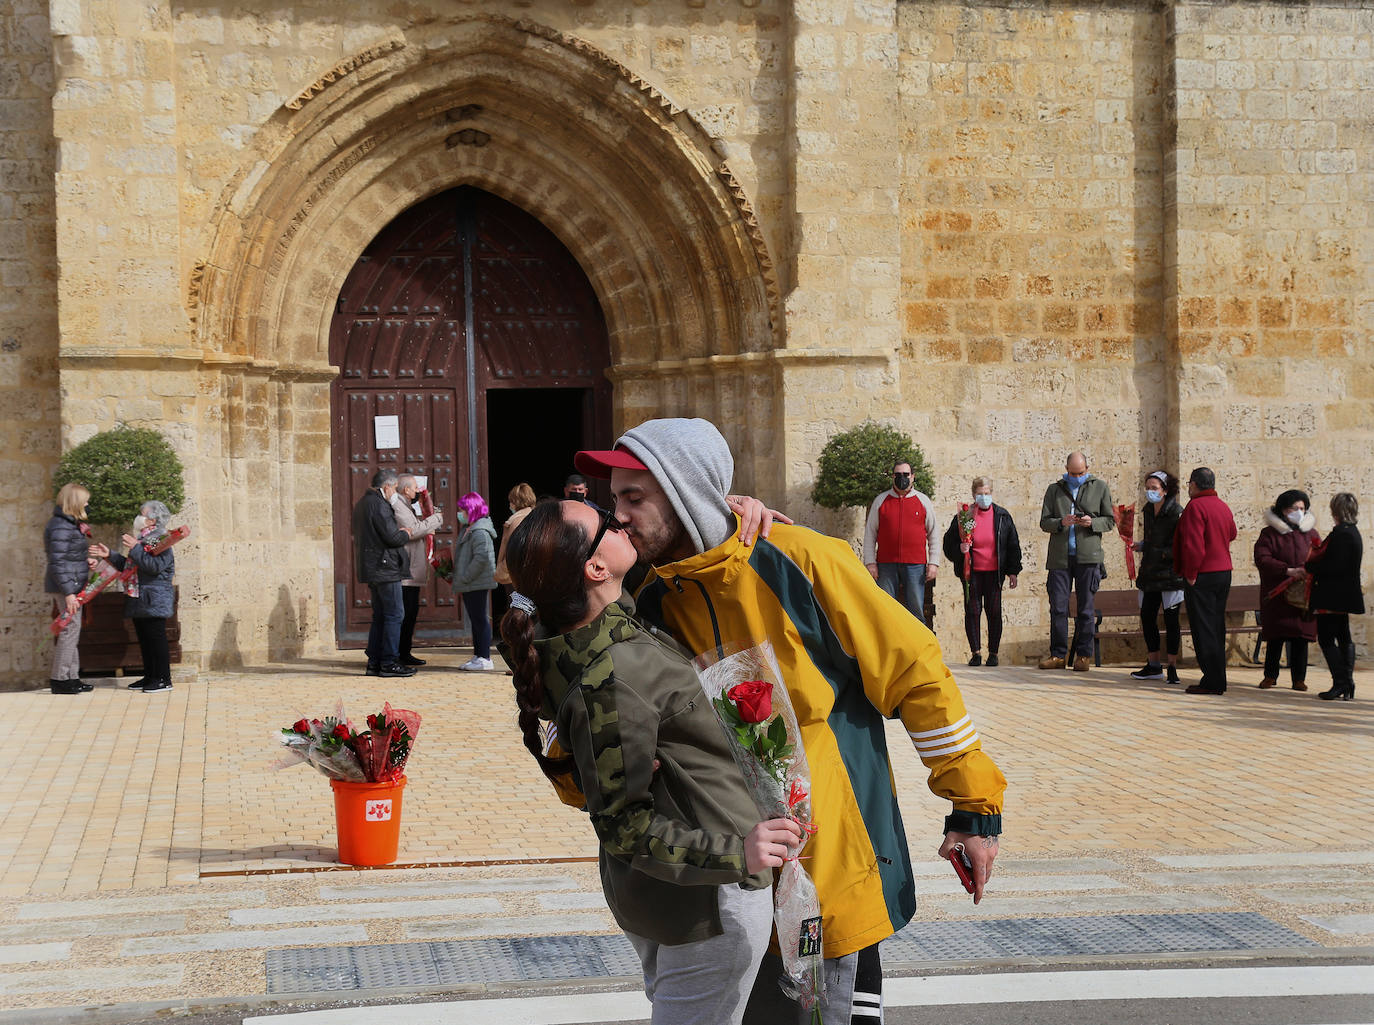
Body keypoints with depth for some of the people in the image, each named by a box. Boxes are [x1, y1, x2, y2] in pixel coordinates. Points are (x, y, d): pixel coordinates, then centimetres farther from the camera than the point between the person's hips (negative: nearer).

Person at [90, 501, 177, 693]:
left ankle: (164, 679, -3)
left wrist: (135, 548, -22)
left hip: (155, 599, -10)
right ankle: (149, 677, 19)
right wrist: (110, 555, 14)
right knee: (144, 639, 12)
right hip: (139, 599, 10)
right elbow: (128, 565, 24)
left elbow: (155, 566, -26)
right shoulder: (141, 539, 18)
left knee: (156, 637, -7)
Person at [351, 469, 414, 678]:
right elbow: (392, 537, -21)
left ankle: (374, 662, 14)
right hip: (385, 567, -10)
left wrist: (399, 532, 16)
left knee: (380, 616, 14)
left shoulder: (362, 503, 17)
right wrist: (406, 534, 1)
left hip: (372, 569, 10)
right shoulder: (378, 505, -16)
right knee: (394, 614, -7)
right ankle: (389, 663, -7)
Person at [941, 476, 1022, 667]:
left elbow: (1013, 545, 10)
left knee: (994, 612, -1)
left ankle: (993, 653, 8)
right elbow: (949, 544, 6)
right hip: (972, 572, 0)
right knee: (972, 611, -3)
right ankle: (975, 652, 5)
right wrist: (959, 549, -16)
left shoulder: (1002, 516, 5)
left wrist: (1013, 572, 5)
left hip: (994, 572, 0)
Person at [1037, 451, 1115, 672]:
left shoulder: (1100, 487, 10)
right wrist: (1061, 523, -12)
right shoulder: (1054, 490, 13)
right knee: (1058, 607, 0)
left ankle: (1084, 655, 7)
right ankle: (1058, 654, 7)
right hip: (1059, 556, 1)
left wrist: (1092, 522, -11)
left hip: (1088, 556, -1)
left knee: (1086, 608, 1)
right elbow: (1044, 522, 8)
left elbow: (1110, 521, 9)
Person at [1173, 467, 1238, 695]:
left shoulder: (1196, 507, -14)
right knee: (1217, 627, 13)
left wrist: (1190, 574, -16)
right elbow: (1232, 534, 28)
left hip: (1202, 575, -9)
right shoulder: (1223, 507, 13)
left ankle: (1212, 681, -7)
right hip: (1224, 571, 9)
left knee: (1203, 628, -5)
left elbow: (1194, 544, -21)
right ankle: (1218, 680, 16)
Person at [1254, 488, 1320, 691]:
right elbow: (1262, 559, -10)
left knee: (1301, 637, -1)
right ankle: (1270, 676, 11)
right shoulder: (1269, 534, 2)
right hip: (1277, 596, -2)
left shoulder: (1310, 534, 14)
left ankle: (1299, 679, 6)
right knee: (1276, 636, -2)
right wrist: (1289, 571, -19)